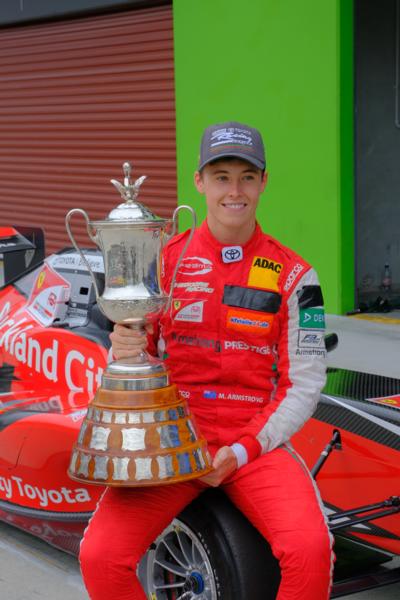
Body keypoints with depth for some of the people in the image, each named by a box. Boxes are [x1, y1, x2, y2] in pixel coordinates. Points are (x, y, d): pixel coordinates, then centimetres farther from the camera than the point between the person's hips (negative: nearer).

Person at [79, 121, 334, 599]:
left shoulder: (293, 276, 3)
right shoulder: (165, 261, 7)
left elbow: (303, 385, 2)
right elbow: (134, 358, 9)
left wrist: (242, 451, -10)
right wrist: (124, 349, -16)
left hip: (255, 440, -1)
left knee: (311, 550, -29)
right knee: (100, 557, -22)